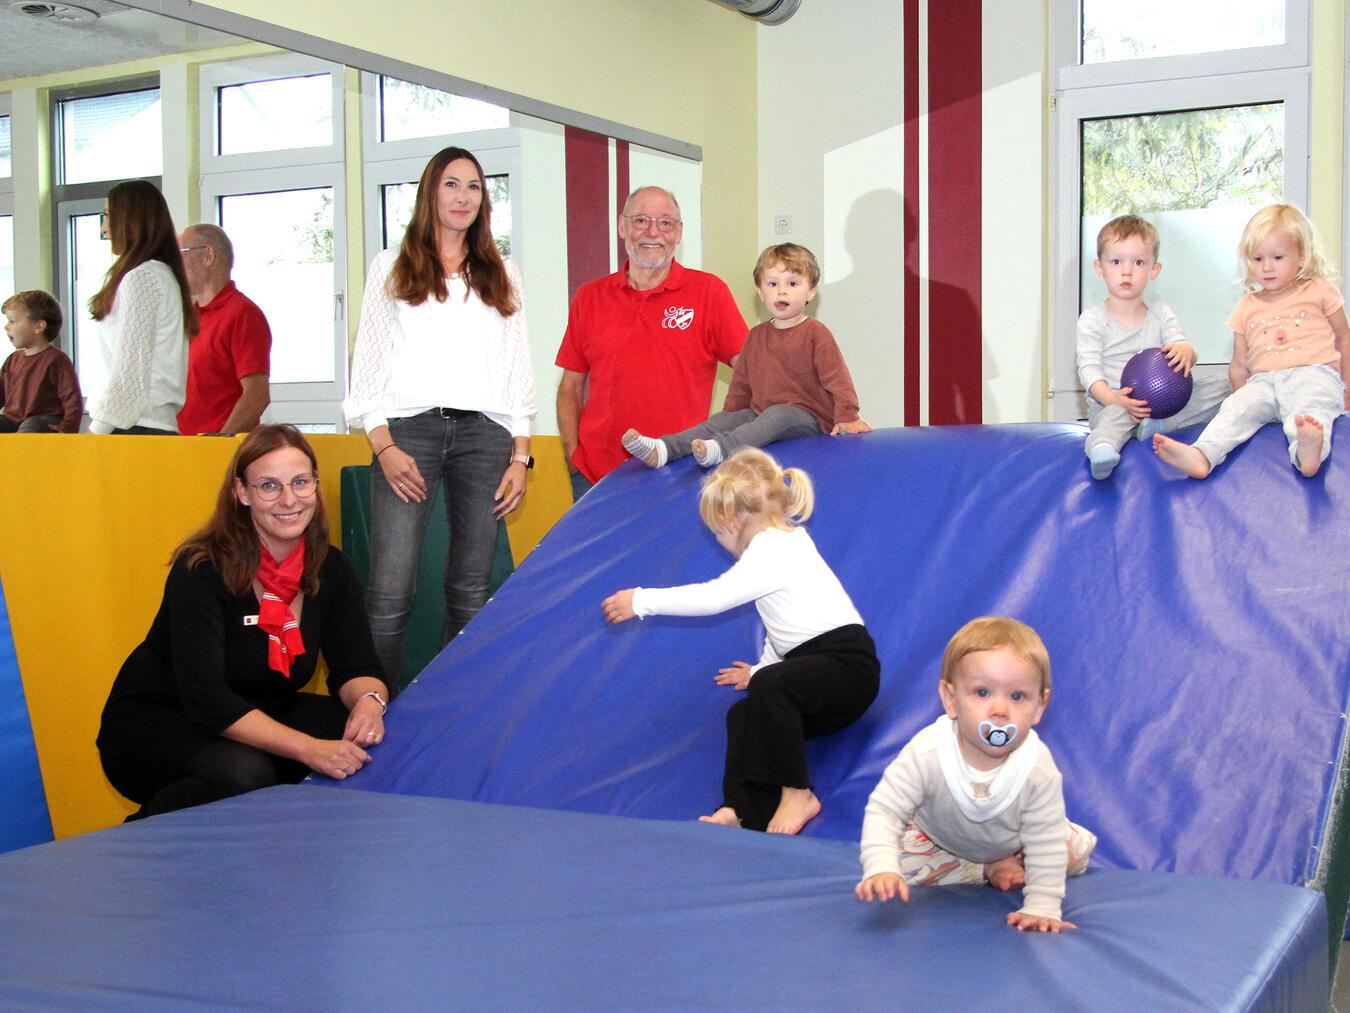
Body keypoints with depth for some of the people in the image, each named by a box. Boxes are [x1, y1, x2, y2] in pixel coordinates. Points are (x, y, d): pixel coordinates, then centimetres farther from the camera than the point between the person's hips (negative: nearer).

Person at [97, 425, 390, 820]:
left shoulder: (331, 570, -4)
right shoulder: (201, 570, -22)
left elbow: (355, 667, -6)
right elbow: (206, 700, -30)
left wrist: (369, 700, -32)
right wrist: (307, 748, -42)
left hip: (260, 717, 5)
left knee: (366, 738, -19)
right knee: (244, 773, -35)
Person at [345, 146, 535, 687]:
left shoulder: (501, 275, 19)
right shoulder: (392, 268, 14)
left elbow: (518, 368, 15)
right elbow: (368, 362, 7)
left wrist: (520, 456, 6)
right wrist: (383, 445, -6)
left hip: (483, 432, 2)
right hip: (409, 428, -2)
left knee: (471, 592, 1)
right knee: (389, 595, -12)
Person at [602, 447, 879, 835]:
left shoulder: (772, 551, -14)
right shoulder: (784, 542, 18)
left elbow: (713, 597, -21)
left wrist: (642, 601, -14)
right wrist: (764, 668, 31)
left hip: (846, 663, -11)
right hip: (813, 666, 11)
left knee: (769, 687, -34)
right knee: (744, 715, -4)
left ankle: (797, 794, -23)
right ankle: (744, 810, -23)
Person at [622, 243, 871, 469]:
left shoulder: (815, 333, -3)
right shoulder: (756, 336, 16)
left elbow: (837, 378, -8)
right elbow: (741, 383, 23)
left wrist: (847, 418, -16)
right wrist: (729, 416, 19)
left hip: (807, 417, -6)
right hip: (761, 413, 6)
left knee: (777, 415, -35)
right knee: (721, 419, -13)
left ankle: (720, 447, -58)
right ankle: (662, 449, -31)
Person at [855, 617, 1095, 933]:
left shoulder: (1038, 768, -37)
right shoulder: (926, 753, -40)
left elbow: (1046, 843, -28)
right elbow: (884, 810, -35)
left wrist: (1042, 908, -30)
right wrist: (880, 868, -50)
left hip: (1012, 843, 0)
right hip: (939, 839, 0)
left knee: (1078, 849, -5)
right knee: (902, 863, -18)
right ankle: (990, 872, -5)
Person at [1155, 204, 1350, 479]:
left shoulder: (1319, 291, 13)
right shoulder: (1247, 308, 21)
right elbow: (1239, 365, 23)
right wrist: (1243, 397, 12)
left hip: (1313, 375, -3)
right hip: (1264, 381, 3)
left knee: (1310, 407, -37)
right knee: (1235, 409, -26)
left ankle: (1307, 451, -68)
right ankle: (1201, 455, -51)